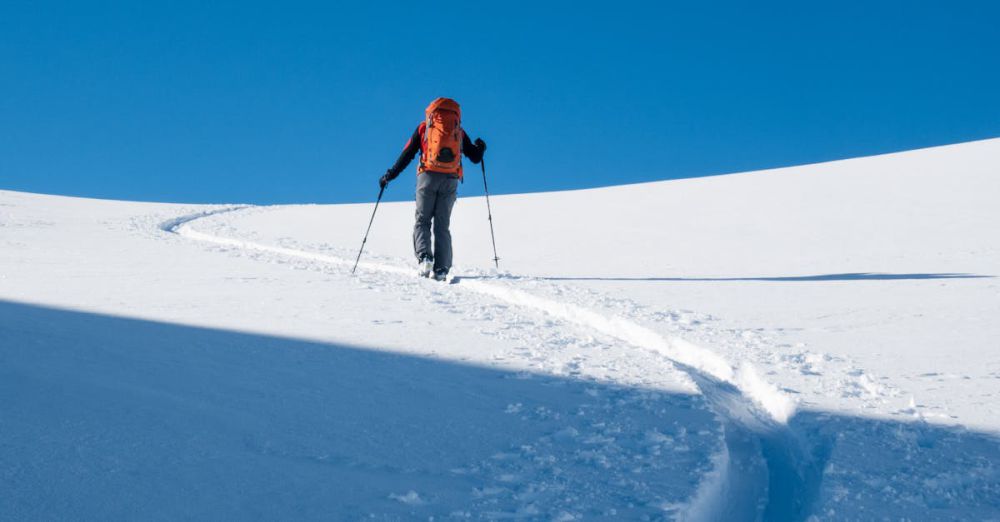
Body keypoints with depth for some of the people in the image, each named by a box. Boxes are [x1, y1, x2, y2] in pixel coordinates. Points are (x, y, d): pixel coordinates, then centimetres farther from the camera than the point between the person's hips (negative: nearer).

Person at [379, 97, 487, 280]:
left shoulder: (424, 127, 13)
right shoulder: (460, 132, 16)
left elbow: (407, 155, 8)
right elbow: (476, 157, 17)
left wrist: (389, 175, 13)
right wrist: (480, 147, 40)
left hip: (428, 176, -1)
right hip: (451, 181, 2)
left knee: (422, 220, 6)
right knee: (442, 225, 6)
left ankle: (424, 257, -18)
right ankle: (441, 269, -2)